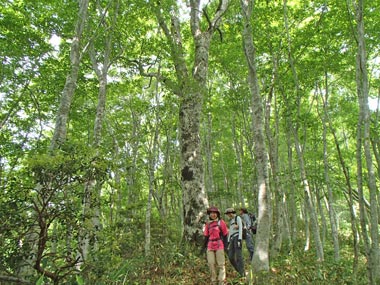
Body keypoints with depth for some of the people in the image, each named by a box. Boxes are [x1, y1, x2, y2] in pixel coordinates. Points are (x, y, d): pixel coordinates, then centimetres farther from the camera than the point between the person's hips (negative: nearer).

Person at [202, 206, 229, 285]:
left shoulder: (221, 222, -1)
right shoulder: (208, 224, 10)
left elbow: (225, 235, 0)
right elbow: (206, 236, 14)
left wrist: (225, 245, -6)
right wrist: (204, 246, 11)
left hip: (219, 246, -3)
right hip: (210, 246, 4)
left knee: (220, 264, 0)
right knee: (211, 263, 4)